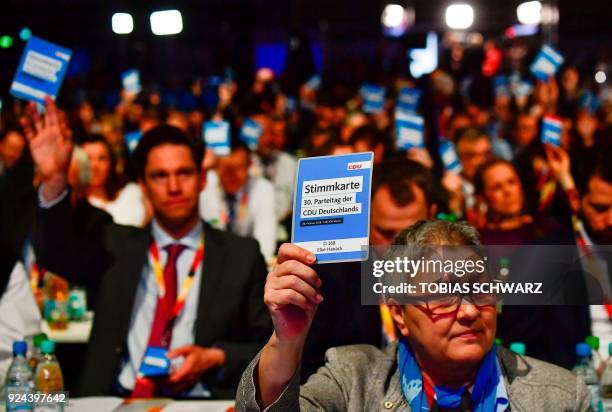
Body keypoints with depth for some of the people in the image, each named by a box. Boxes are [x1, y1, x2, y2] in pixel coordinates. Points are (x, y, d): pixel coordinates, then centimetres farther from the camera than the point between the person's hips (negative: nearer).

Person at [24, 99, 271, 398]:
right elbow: (57, 253, -6)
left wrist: (214, 358, -8)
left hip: (201, 402, 0)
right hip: (117, 401, 0)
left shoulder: (242, 255, 10)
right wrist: (54, 181, -21)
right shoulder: (116, 245, 13)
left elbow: (270, 348, 10)